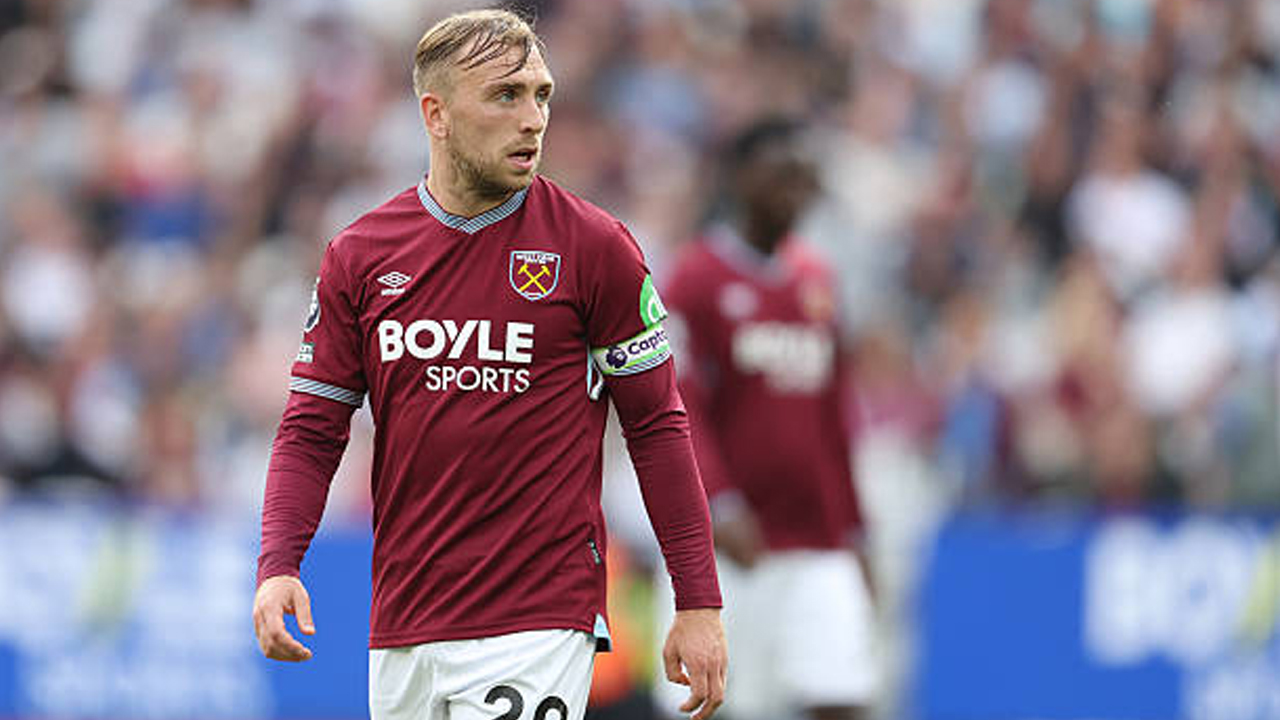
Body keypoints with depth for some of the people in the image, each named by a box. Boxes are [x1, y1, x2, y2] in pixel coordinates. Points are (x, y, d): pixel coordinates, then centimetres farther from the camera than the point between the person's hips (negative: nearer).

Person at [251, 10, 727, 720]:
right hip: (402, 631, 4)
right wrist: (277, 566, -8)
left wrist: (698, 605, -2)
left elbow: (656, 425, 1)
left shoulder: (595, 247, -2)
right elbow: (311, 429, 9)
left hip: (539, 627, -3)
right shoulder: (359, 256, 6)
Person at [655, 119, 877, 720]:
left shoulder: (816, 279, 13)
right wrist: (721, 506, -23)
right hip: (732, 543, -5)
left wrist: (851, 529, 19)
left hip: (819, 549, 5)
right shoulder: (700, 276, -4)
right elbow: (679, 411, -11)